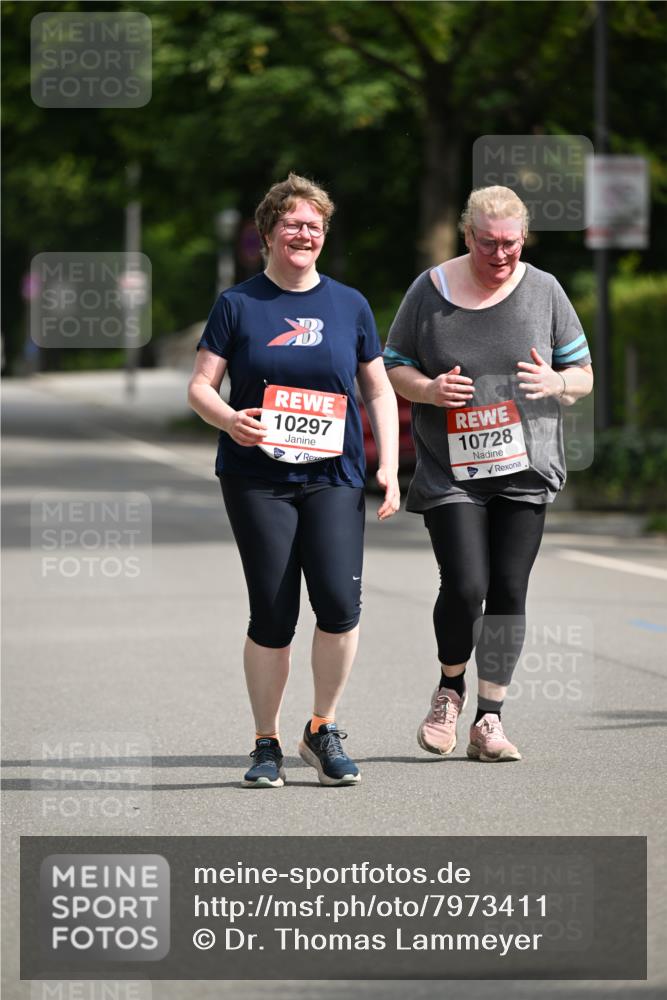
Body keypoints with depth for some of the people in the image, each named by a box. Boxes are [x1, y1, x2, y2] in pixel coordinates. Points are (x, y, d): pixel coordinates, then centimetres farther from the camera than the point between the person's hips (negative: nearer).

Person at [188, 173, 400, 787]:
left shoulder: (349, 306, 11)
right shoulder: (238, 305, 5)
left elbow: (379, 392, 15)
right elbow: (200, 386, 3)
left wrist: (389, 467, 5)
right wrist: (229, 419, -18)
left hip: (333, 477, 1)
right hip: (257, 478, -1)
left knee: (340, 601, -14)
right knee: (272, 616, -4)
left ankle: (323, 730, 6)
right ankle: (267, 744, 12)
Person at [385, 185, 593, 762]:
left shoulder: (544, 291, 5)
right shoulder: (430, 291, 1)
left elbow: (584, 375, 10)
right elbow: (393, 367, 10)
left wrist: (555, 383, -13)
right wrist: (428, 389, -12)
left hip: (525, 470, 2)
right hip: (451, 471, -2)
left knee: (509, 591, -1)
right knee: (465, 585, -13)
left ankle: (489, 720, 8)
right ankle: (450, 688, 15)